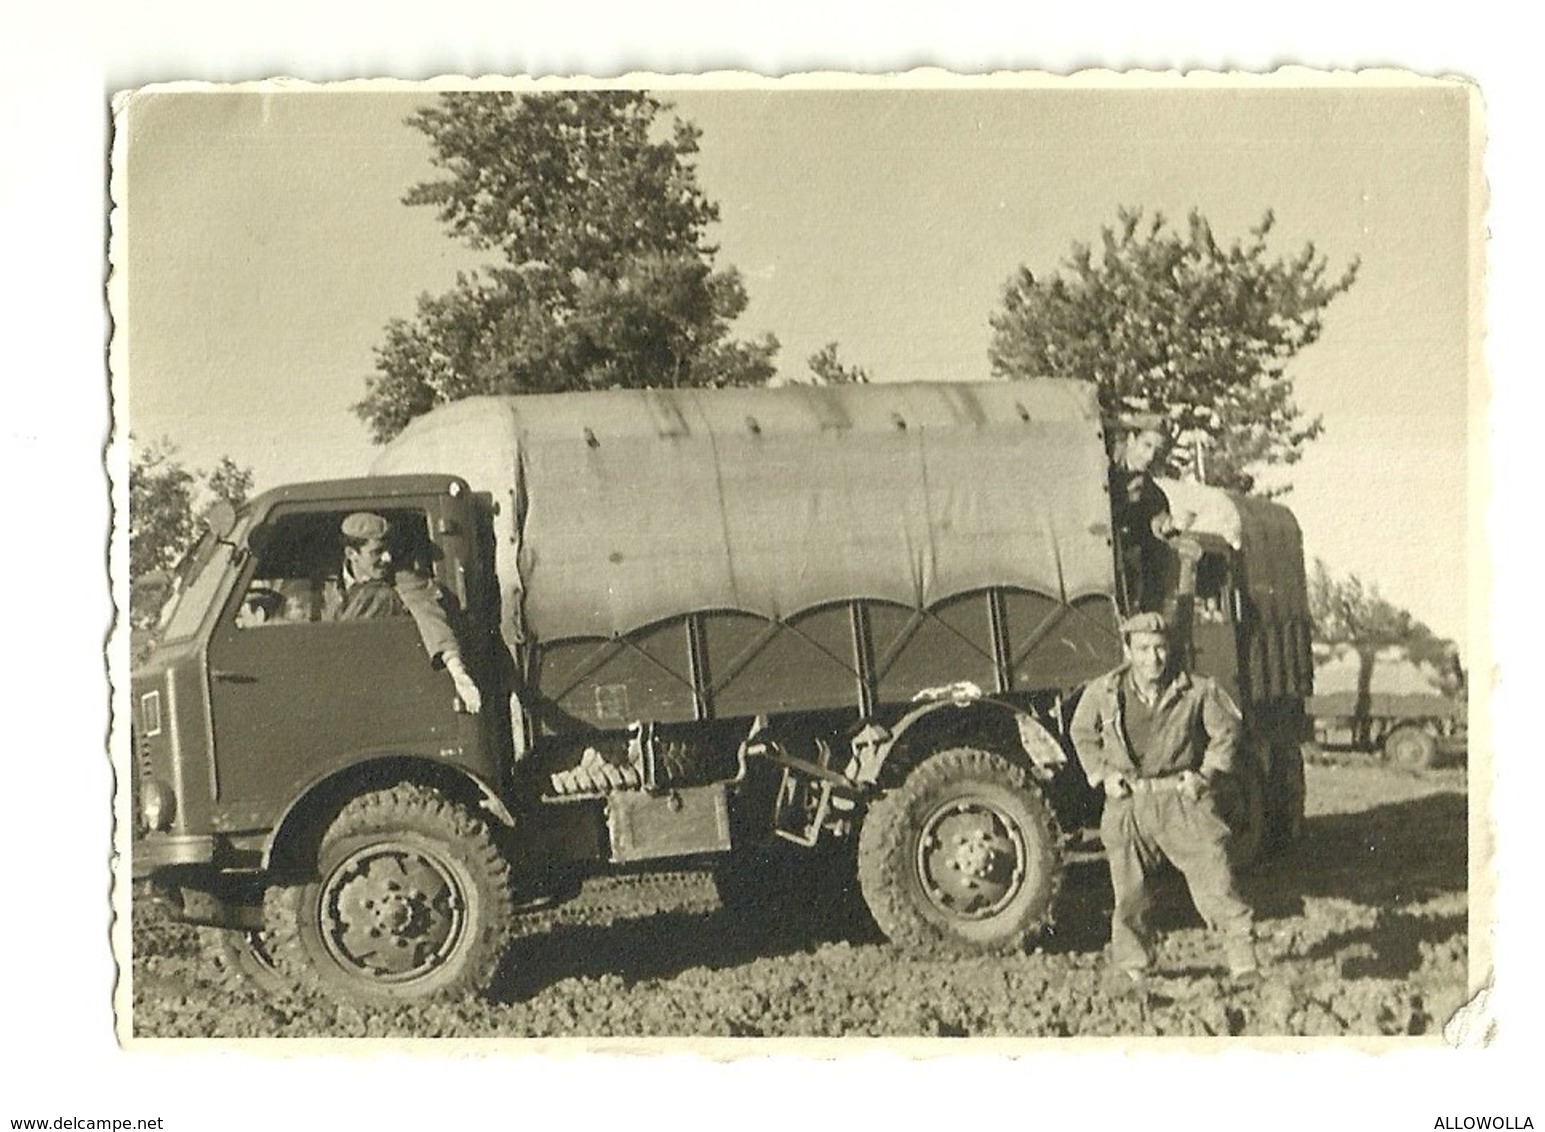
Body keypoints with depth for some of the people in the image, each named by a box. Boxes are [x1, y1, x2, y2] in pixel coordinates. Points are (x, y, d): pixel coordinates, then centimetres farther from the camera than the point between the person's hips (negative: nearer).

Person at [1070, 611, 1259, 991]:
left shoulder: (1197, 691, -6)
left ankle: (1243, 959, 4)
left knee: (1213, 877, -6)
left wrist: (1206, 774, 0)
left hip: (1182, 799, -1)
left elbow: (1227, 729, 8)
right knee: (1128, 892, 7)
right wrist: (1102, 774, 4)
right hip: (1128, 803, 1)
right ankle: (1130, 965, 24)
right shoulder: (1103, 693, -3)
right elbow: (1082, 734, 15)